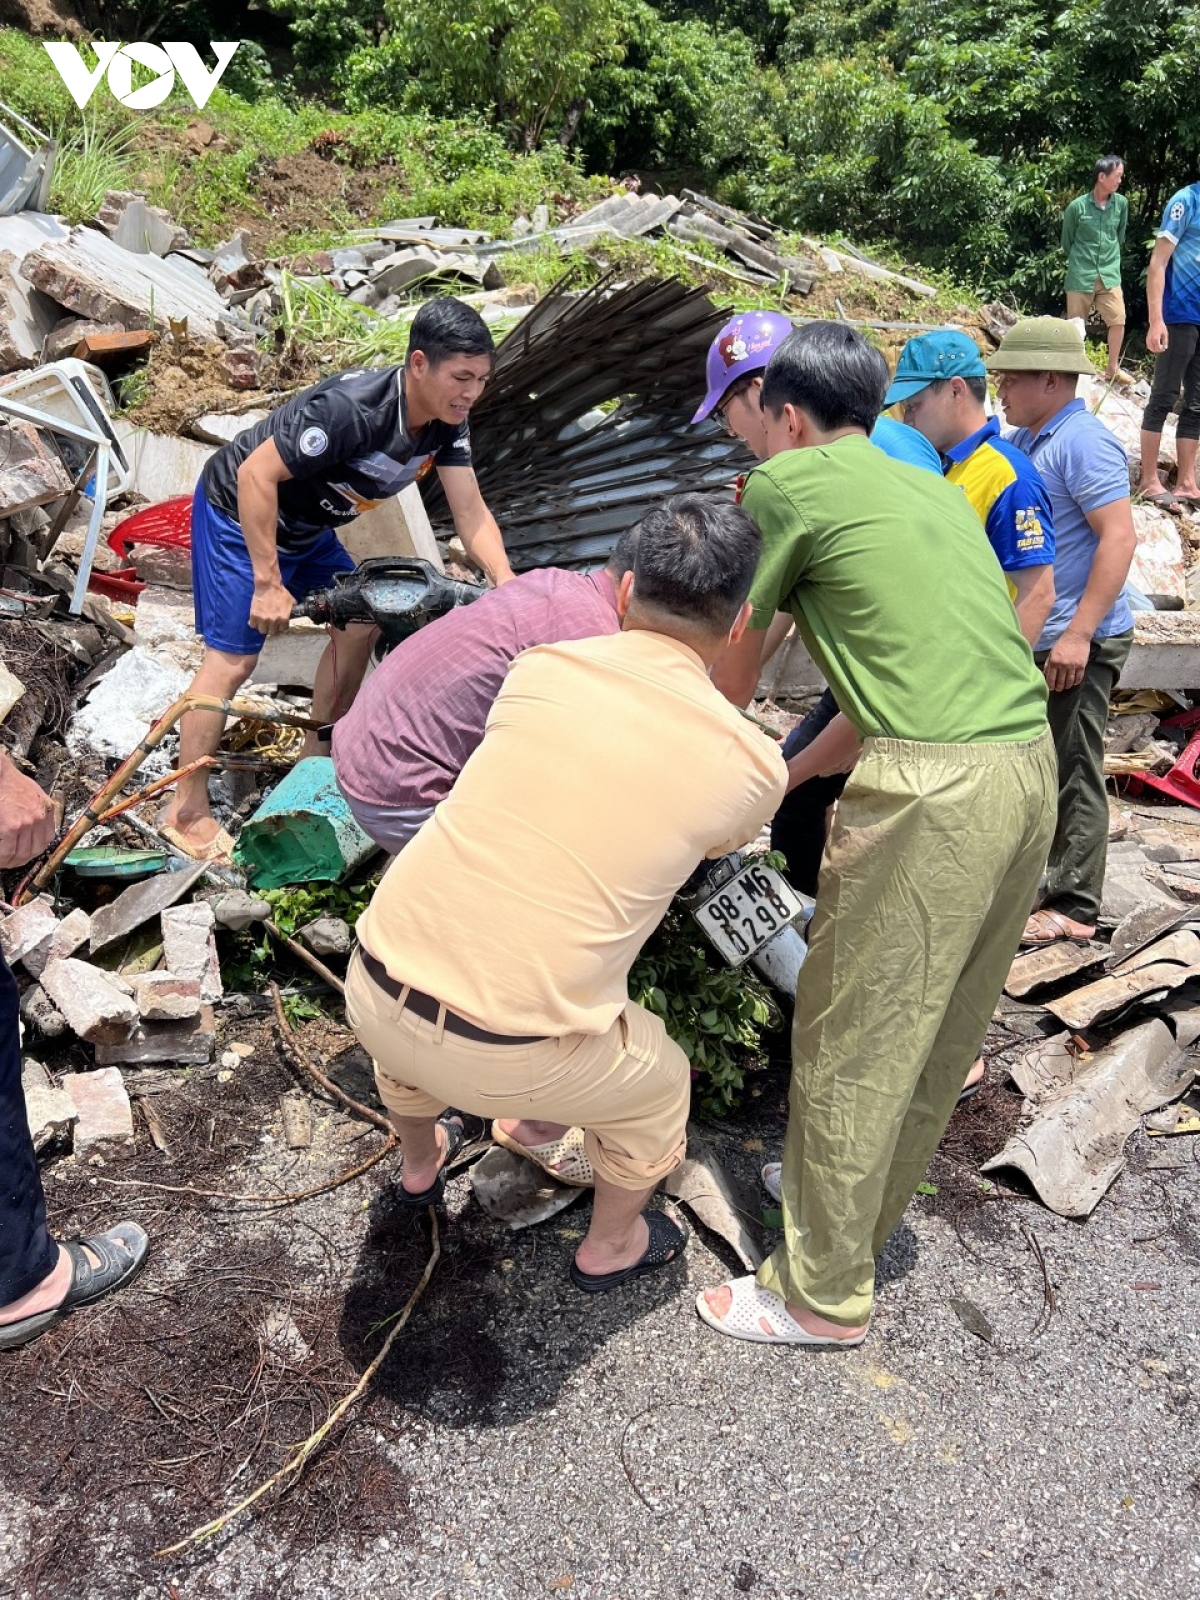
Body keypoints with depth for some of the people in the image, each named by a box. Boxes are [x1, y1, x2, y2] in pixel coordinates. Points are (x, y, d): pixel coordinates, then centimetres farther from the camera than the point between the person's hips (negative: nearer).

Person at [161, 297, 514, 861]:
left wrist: (506, 582, -29)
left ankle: (317, 758, 25)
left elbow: (469, 511, -12)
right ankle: (186, 812, 1)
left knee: (361, 623, 9)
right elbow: (256, 475, -32)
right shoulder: (351, 408, -35)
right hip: (238, 512, -8)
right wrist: (269, 583, -30)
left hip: (305, 524, 9)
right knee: (232, 657, -10)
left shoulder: (446, 422, -10)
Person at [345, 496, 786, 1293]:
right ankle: (610, 1247, 51)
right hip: (505, 1058, -3)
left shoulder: (538, 669, 1)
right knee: (659, 1084, 28)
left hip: (372, 993, 4)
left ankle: (420, 1165, 64)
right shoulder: (753, 768, -4)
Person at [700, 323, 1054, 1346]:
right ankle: (868, 1221, 40)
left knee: (851, 1040, 5)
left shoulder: (788, 482, 2)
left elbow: (735, 672, 7)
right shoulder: (932, 486, 23)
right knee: (945, 1026, 19)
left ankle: (824, 1294, 21)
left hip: (932, 786, -8)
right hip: (1030, 762, 9)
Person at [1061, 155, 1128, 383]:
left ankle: (1112, 368, 9)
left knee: (1118, 320, -6)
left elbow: (1120, 238, 16)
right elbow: (1066, 242, 5)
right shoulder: (1077, 206, -9)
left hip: (1110, 274, 3)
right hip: (1080, 275, -3)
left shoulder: (1122, 204, 1)